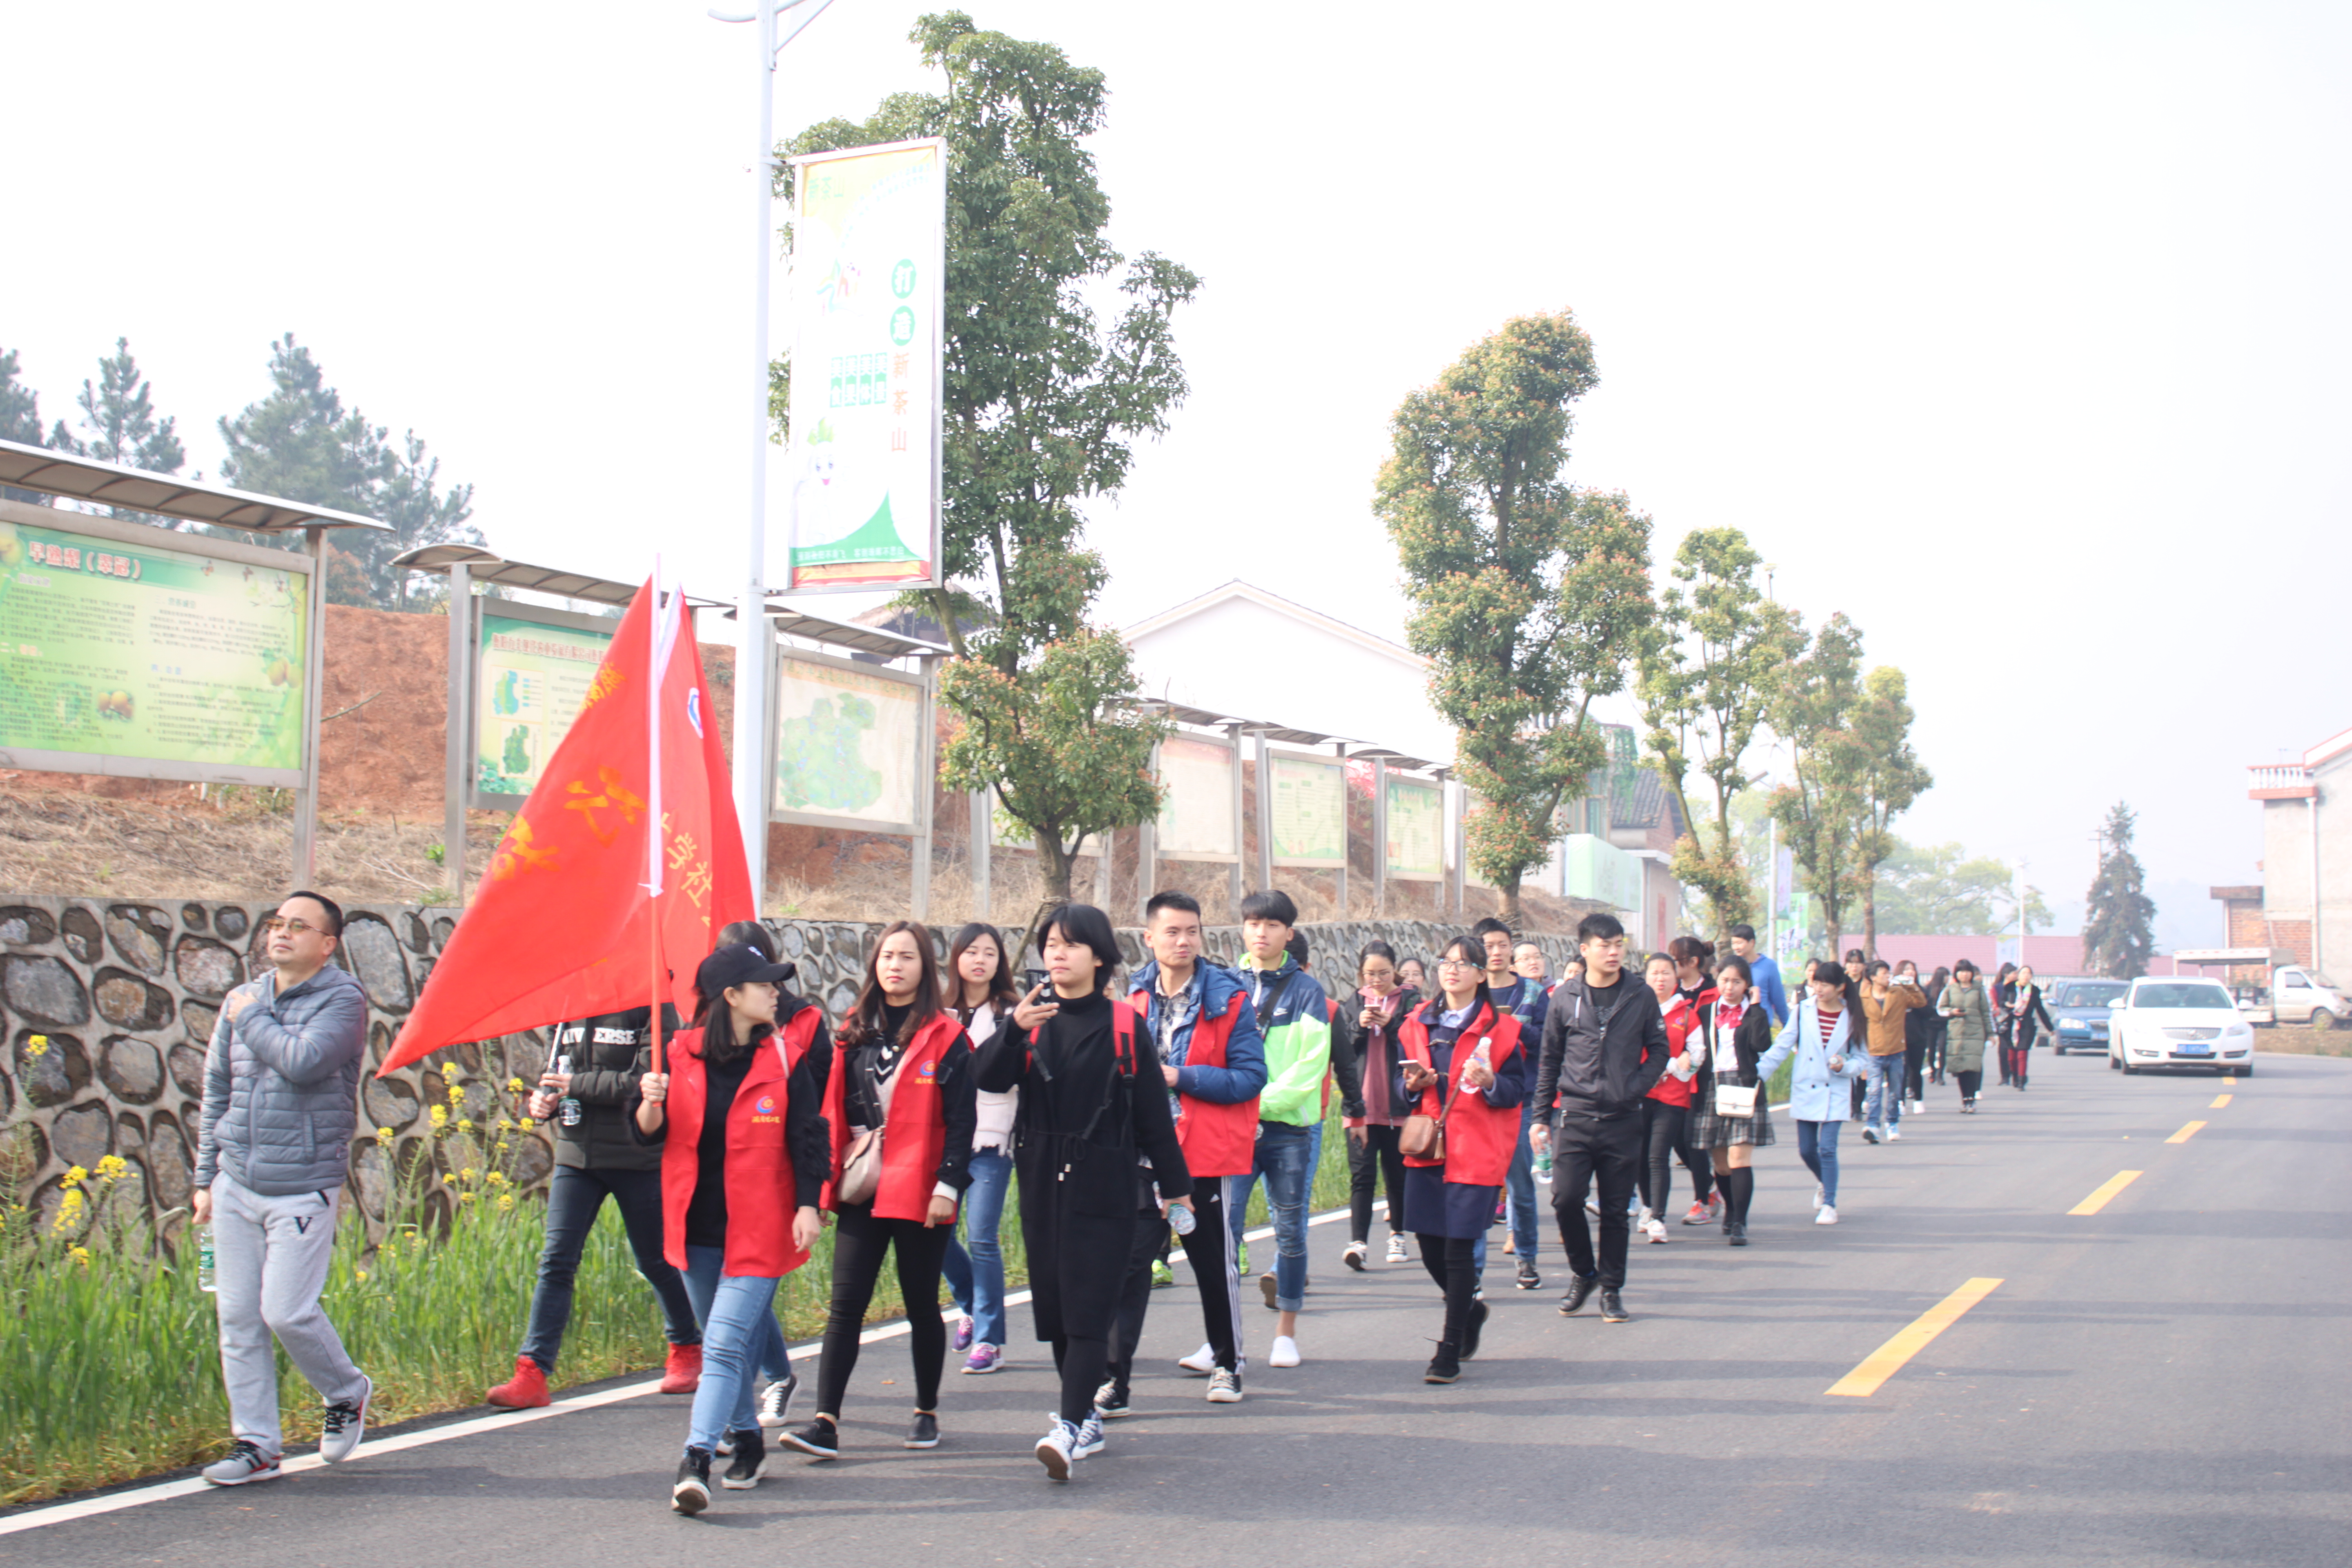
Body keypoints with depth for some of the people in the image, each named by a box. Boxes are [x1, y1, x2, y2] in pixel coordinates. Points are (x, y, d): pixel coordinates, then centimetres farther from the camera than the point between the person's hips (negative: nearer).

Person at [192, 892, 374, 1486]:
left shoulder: (342, 1000, -7)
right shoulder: (242, 1001, 11)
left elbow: (304, 1062, -25)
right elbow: (216, 1092, 18)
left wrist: (252, 1020, -9)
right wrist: (206, 1177, 16)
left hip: (303, 1188, -6)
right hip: (236, 1186, 6)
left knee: (287, 1311, -9)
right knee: (237, 1316, 4)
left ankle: (347, 1394, 19)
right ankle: (256, 1443, 12)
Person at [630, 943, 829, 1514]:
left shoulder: (785, 1057, -3)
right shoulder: (680, 1056, 1)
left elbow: (807, 1136, -2)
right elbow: (647, 1133, 5)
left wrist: (808, 1204, -10)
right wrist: (650, 1103, -17)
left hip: (758, 1226, -3)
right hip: (696, 1226, 3)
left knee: (727, 1343, -14)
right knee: (724, 1342, 15)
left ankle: (696, 1462, -20)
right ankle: (747, 1441, 31)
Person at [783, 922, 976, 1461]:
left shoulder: (945, 1037, -4)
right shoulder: (855, 1031, 10)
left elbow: (961, 1119, -6)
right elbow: (835, 1109, 13)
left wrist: (948, 1184, -14)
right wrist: (828, 1177, 7)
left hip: (919, 1192, -3)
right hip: (861, 1188, 4)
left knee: (922, 1305, 8)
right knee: (845, 1305, -3)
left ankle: (927, 1413, 23)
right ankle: (826, 1421, -6)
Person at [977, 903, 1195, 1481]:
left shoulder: (1123, 1024, -2)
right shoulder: (1031, 1019, 6)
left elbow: (1152, 1113, 2)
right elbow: (990, 1080, -10)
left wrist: (1175, 1185, 5)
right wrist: (1014, 1032, -28)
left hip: (1106, 1187, -4)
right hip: (1042, 1183, 4)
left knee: (1089, 1310, -10)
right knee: (1054, 1308, 9)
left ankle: (1070, 1429, -16)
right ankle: (1087, 1418, 23)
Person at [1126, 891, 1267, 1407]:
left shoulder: (1228, 1000, -5)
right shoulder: (1134, 997, 8)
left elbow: (1250, 1077, -10)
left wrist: (1179, 1077, -17)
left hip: (1205, 1153, -3)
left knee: (1215, 1262, 8)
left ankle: (1227, 1364, 25)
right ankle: (1115, 1378, 0)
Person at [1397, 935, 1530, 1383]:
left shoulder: (1500, 1028, 1)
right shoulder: (1417, 1024, 12)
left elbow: (1517, 1090, 0)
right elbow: (1398, 1085, 16)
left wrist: (1489, 1082, -20)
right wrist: (1412, 1085, -6)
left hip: (1477, 1151, -4)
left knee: (1458, 1248, -7)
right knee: (1430, 1246, 5)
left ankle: (1450, 1351, 2)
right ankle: (1470, 1310, 35)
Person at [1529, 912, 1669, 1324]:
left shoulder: (1642, 997, 3)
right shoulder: (1565, 997, 4)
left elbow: (1658, 1050, 10)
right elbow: (1549, 1059, 9)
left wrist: (1637, 1087, -7)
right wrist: (1541, 1115, 6)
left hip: (1623, 1120, 0)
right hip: (1576, 1116, 0)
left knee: (1616, 1210, 5)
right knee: (1566, 1199, -10)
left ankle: (1612, 1288, 17)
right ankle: (1583, 1272, 13)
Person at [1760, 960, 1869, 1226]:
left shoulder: (1852, 1017, -2)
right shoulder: (1803, 1011, 0)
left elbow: (1859, 1059, 4)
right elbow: (1781, 1047, 0)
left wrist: (1844, 1066, -17)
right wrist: (1759, 1073, -9)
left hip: (1835, 1094, -2)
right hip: (1805, 1091, 2)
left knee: (1827, 1149, -10)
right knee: (1806, 1150, 7)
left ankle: (1829, 1204, 2)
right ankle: (1824, 1183, 37)